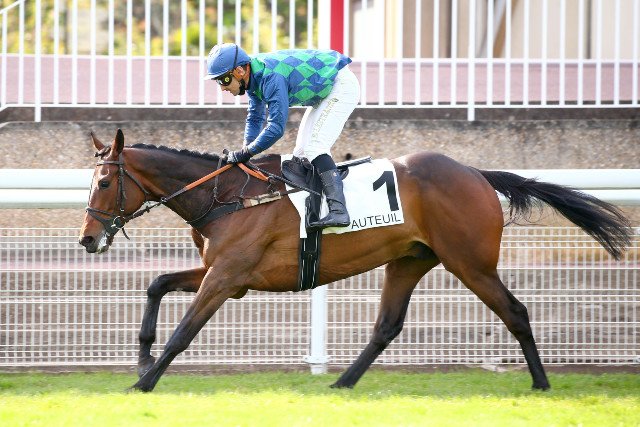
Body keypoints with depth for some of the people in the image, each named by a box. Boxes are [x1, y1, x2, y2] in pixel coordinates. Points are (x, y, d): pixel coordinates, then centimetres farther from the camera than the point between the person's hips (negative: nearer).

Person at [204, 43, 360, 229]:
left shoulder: (272, 77, -33)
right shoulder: (254, 77, -2)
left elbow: (276, 127, -35)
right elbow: (255, 119, 12)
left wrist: (246, 152, -28)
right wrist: (244, 152, -1)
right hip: (324, 91, 10)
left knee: (315, 147, -23)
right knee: (301, 151, 9)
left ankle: (338, 211, -35)